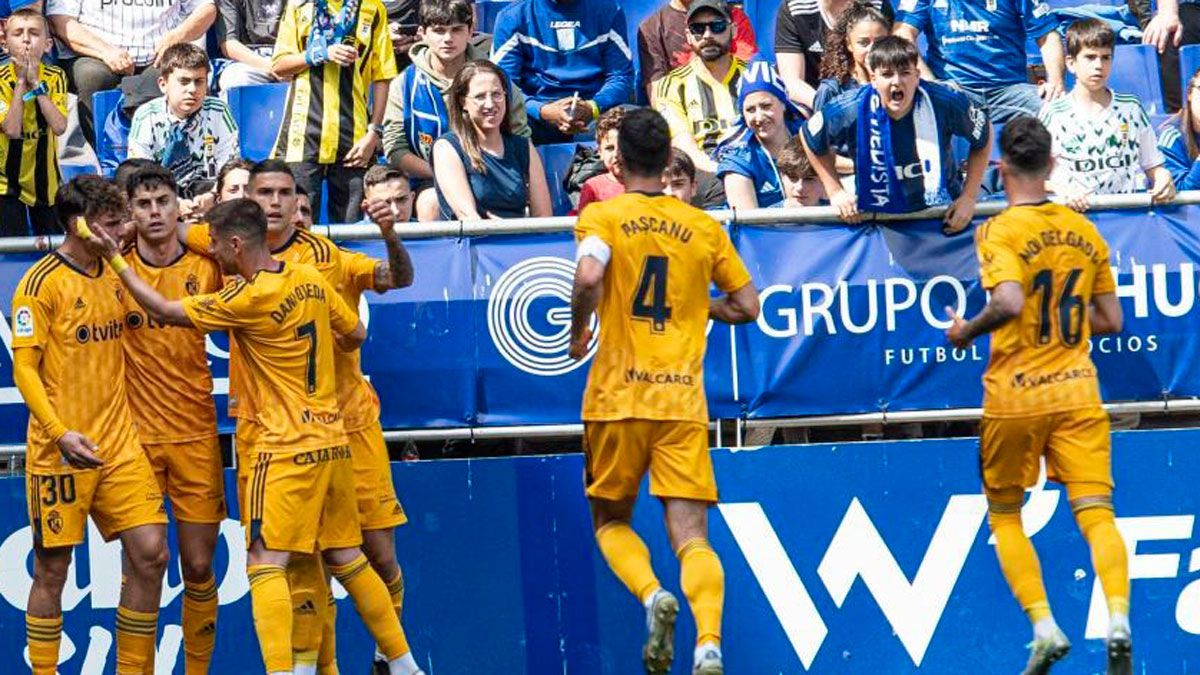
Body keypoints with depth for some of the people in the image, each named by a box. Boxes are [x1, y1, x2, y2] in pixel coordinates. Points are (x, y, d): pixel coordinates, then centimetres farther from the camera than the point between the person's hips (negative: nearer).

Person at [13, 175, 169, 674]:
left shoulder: (113, 273, 11)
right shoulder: (42, 282, -9)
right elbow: (24, 368, -12)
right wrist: (60, 433, -24)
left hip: (118, 446, 6)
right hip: (59, 451, -6)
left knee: (150, 554, -2)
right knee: (52, 569, 0)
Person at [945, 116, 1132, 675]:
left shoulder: (1000, 231, -9)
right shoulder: (1084, 231, 7)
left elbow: (1009, 303, -25)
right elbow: (1110, 320, 10)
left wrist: (966, 332, -8)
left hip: (1015, 396, -3)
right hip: (1077, 391, 3)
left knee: (1004, 514, 13)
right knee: (1095, 513, -4)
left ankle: (1045, 628, 0)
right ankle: (1118, 619, -26)